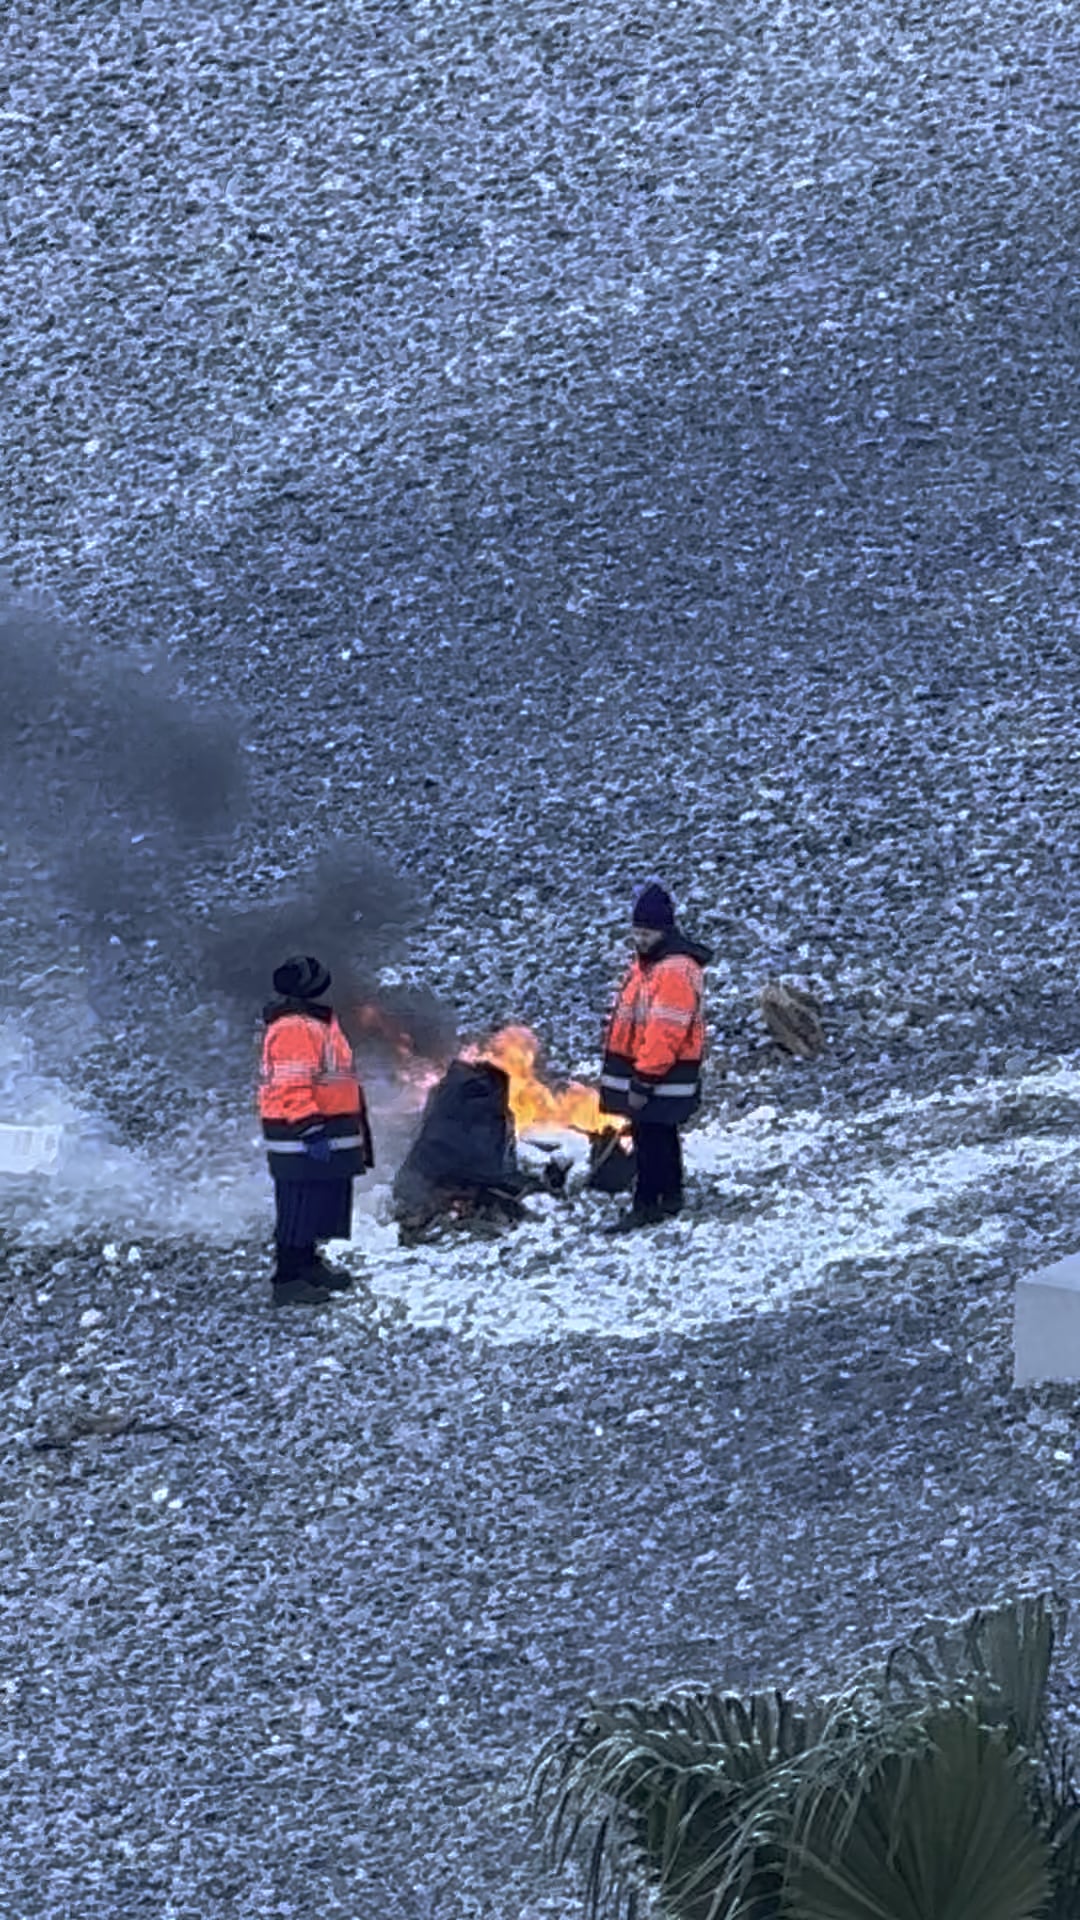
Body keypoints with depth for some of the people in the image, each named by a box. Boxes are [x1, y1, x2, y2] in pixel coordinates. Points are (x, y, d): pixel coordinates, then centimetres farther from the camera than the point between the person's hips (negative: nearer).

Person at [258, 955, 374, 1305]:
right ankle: (287, 1280, -6)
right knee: (299, 1208, -8)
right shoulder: (292, 1030, -18)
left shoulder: (320, 1023, 17)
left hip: (324, 1137, 10)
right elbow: (291, 1088, -23)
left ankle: (308, 1264, 29)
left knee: (320, 1205, 17)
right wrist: (311, 1132, -26)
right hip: (301, 1142, -10)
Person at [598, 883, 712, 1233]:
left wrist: (643, 1081, -25)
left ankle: (646, 1206, -5)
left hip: (662, 1075, -10)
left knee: (650, 1137, -8)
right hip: (642, 1068, 10)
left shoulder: (675, 970, -22)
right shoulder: (646, 960, 12)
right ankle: (670, 1196, 28)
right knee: (662, 1135, 18)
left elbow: (665, 1033, -26)